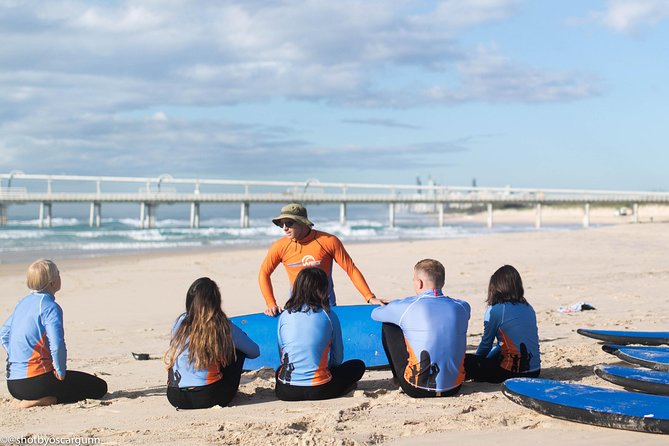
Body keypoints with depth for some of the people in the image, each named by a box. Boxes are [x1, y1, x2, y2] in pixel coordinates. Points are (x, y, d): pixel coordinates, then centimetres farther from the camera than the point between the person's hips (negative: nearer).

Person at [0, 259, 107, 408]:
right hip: (36, 382, -9)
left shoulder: (23, 303, 11)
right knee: (99, 387, -4)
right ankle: (44, 400, -14)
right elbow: (57, 345, -26)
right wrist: (61, 372, -12)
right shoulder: (50, 307, -15)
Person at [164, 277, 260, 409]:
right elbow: (255, 351, 12)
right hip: (208, 398, -4)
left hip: (175, 398, 4)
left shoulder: (180, 322, 4)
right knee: (239, 347, 16)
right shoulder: (223, 326, -3)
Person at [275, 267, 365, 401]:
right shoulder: (329, 316, -3)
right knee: (358, 366, 19)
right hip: (318, 391, -3)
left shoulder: (284, 316, 3)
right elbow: (338, 359, 6)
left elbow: (282, 357, 11)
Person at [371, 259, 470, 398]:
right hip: (453, 388, 4)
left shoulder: (405, 306, -10)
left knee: (388, 326, 13)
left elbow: (375, 314, 11)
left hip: (417, 390, -4)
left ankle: (399, 378, 29)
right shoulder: (462, 307, 0)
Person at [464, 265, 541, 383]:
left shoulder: (494, 310, -9)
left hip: (512, 373, -7)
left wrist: (477, 359, 22)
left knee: (466, 361, 1)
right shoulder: (528, 308, 11)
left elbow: (486, 344, 2)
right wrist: (483, 359, 27)